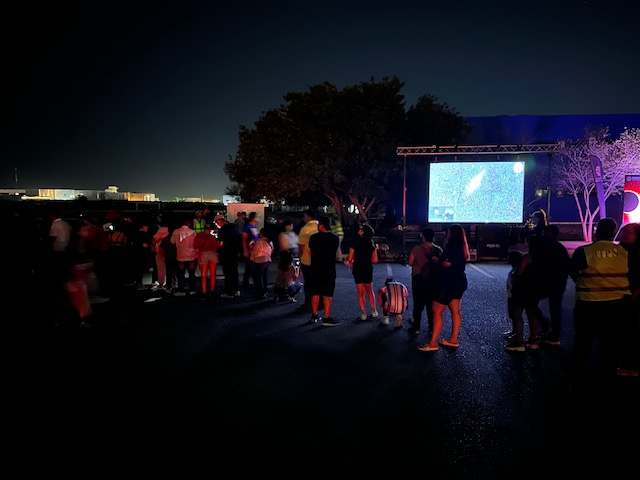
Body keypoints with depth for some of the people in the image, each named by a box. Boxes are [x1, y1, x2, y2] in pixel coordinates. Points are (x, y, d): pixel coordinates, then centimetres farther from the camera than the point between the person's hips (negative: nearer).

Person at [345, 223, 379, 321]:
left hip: (358, 269, -4)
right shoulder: (371, 243, 2)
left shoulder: (356, 242, -11)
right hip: (369, 269, 4)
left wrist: (349, 262, 11)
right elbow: (375, 260, 4)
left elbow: (350, 259, -11)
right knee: (369, 291, 17)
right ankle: (374, 312, 18)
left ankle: (363, 314, 5)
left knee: (361, 292, 3)